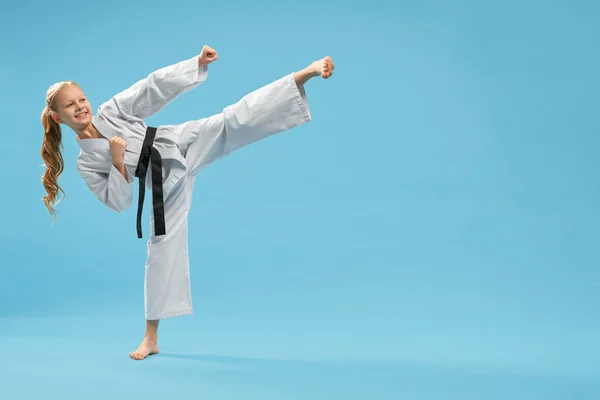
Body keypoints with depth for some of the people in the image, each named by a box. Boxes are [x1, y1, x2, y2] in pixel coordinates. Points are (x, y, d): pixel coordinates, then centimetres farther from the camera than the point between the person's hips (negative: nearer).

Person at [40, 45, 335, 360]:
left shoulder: (111, 110, 3)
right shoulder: (86, 163, 5)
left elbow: (154, 87, -3)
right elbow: (119, 202, 3)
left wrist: (198, 63, -12)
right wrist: (117, 163, -13)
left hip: (183, 146, -1)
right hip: (165, 182, 1)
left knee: (238, 119, -21)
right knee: (162, 250, 2)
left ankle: (307, 73, -29)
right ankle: (151, 338, 15)